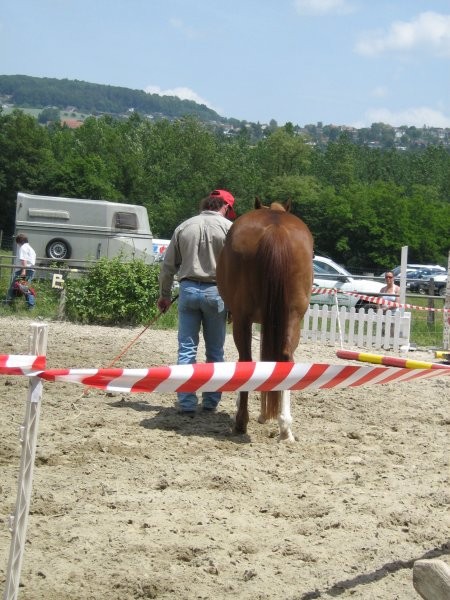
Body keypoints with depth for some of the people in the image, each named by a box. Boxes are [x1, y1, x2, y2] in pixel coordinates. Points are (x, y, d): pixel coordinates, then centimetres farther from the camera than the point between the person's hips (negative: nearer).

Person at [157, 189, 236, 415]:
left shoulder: (183, 227, 7)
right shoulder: (229, 228, -3)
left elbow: (168, 266, 11)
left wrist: (164, 295, 21)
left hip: (188, 289, 2)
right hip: (215, 291, -2)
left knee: (186, 349, 5)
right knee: (215, 352, 9)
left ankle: (187, 403, 3)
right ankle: (211, 401, 14)